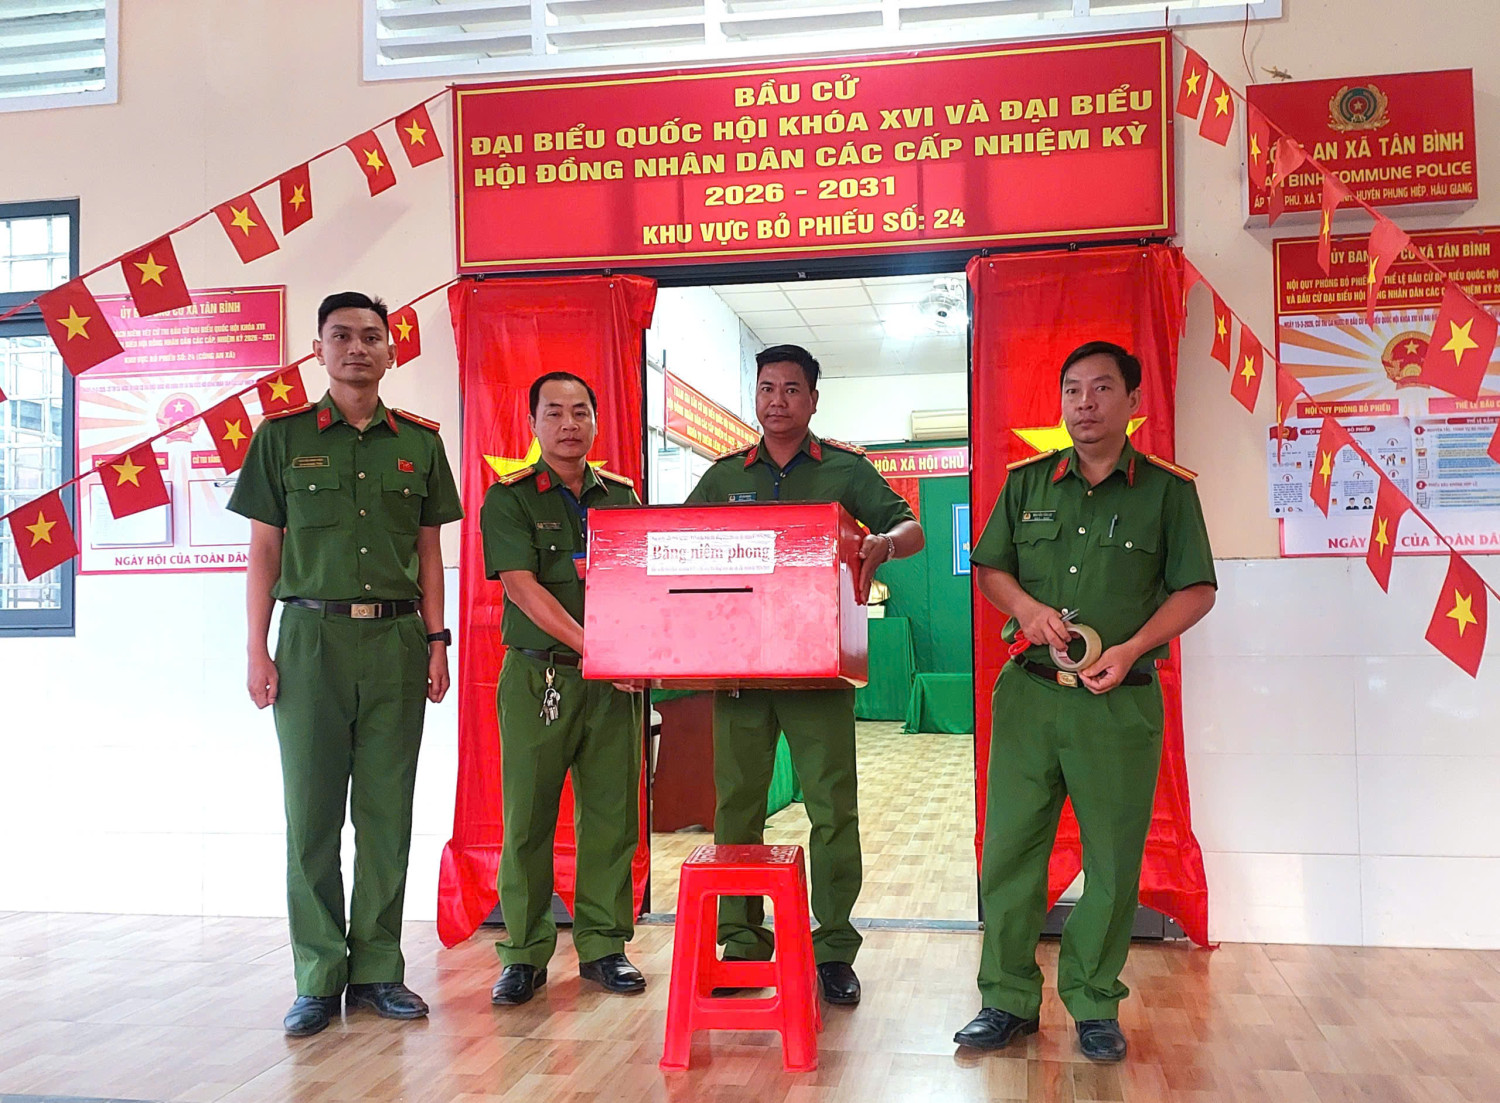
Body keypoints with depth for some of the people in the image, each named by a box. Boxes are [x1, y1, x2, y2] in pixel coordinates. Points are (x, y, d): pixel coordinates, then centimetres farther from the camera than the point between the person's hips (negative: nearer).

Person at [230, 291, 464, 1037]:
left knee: (387, 813, 5)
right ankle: (319, 978, 11)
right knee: (312, 812, 2)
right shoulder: (282, 436, 6)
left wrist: (436, 641, 5)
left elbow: (429, 553, 12)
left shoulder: (419, 442, 10)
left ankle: (377, 969, 16)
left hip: (396, 639, 2)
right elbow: (264, 551, 5)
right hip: (313, 634, -1)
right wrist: (258, 651, -1)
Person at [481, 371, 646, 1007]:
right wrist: (593, 647, -18)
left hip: (613, 680, 3)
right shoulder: (510, 498, 1)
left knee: (610, 816, 5)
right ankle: (524, 953, 13)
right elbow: (524, 590, -10)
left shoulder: (621, 496, 13)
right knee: (528, 818, 1)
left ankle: (603, 945, 18)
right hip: (537, 676, -3)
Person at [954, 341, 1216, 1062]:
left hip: (1120, 703, -2)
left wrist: (1131, 649, -11)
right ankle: (1008, 999, 17)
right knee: (1009, 848, 4)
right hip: (1029, 693, 2)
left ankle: (1094, 1004, 21)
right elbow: (989, 568, 15)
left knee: (1113, 859, 5)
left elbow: (1196, 590, 2)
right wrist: (1026, 606, -6)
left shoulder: (1167, 489, 2)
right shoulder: (1027, 483, 9)